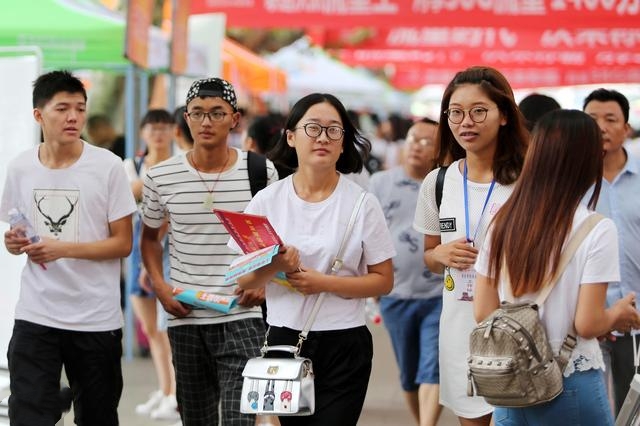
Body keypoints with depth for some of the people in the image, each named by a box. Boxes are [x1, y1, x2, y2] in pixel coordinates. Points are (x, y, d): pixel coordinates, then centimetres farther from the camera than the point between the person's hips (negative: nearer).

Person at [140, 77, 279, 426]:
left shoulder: (261, 172, -2)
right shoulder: (161, 178, 1)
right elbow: (149, 237, 16)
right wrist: (160, 286, 1)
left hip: (242, 317, -2)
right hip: (185, 319, 3)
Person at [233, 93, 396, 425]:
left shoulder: (362, 204, -3)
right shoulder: (267, 201, 2)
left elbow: (383, 281, -2)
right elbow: (243, 280, 4)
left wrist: (324, 283, -16)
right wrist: (273, 267, -17)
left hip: (344, 345, -2)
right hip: (283, 340, 2)